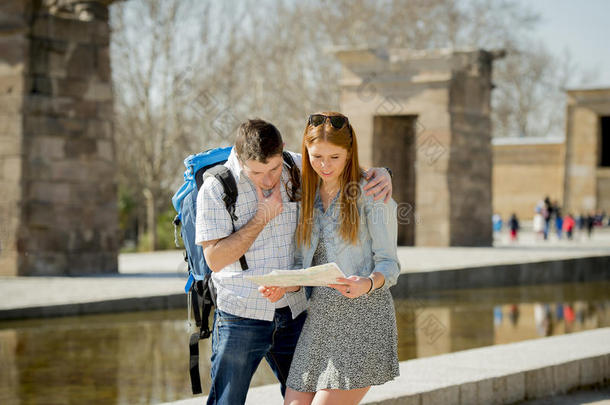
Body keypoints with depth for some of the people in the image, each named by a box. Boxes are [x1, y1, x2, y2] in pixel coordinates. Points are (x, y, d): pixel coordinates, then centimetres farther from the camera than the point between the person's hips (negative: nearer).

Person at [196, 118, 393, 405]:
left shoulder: (297, 169, 0)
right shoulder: (216, 188, -10)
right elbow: (214, 259, -13)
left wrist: (381, 175, -7)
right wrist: (262, 217, -17)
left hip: (293, 314, 4)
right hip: (241, 316, -4)